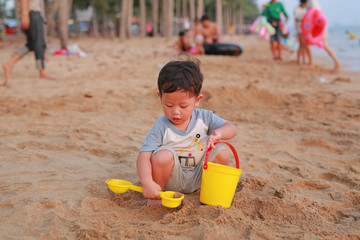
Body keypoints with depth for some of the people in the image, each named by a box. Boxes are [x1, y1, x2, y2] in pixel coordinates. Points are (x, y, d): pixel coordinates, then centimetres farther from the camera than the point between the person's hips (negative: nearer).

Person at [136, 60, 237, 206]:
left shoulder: (204, 118, -10)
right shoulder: (162, 127, -19)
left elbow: (231, 128, -9)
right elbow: (144, 155, -26)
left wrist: (218, 133, -34)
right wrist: (147, 183, -43)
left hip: (197, 177, 4)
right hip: (173, 181, -3)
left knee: (221, 153, -17)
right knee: (163, 155, -33)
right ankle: (156, 195, -7)